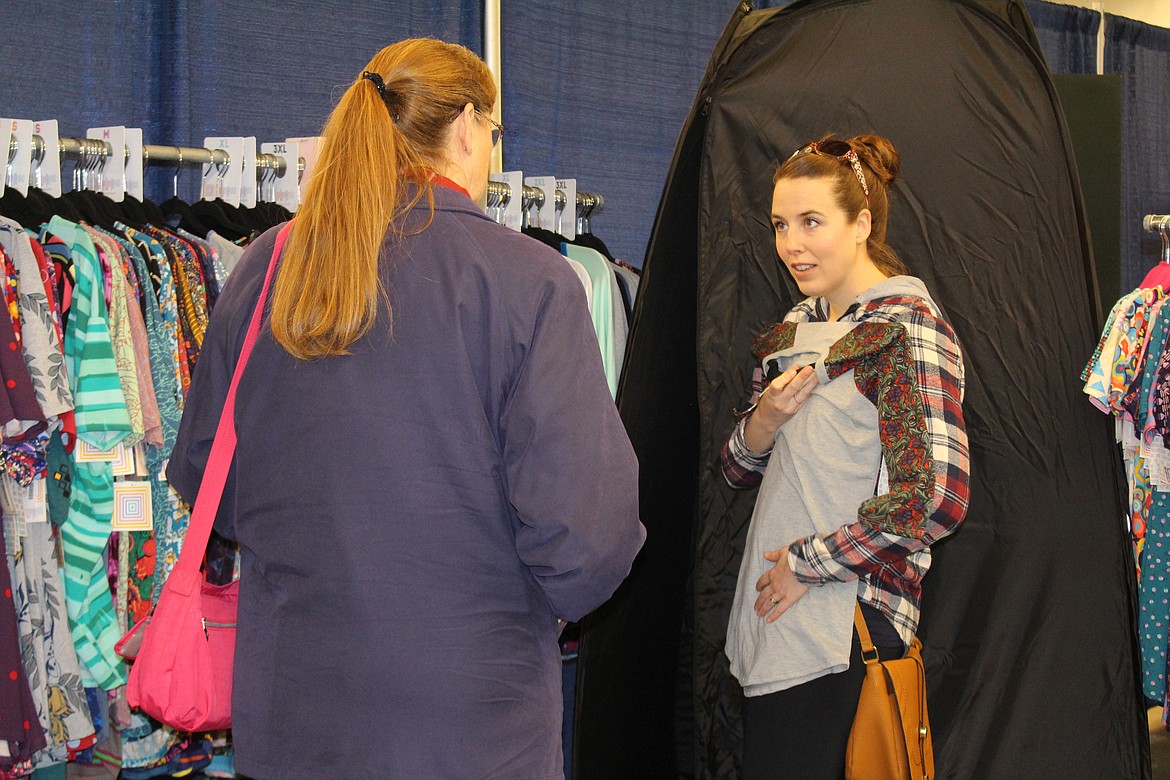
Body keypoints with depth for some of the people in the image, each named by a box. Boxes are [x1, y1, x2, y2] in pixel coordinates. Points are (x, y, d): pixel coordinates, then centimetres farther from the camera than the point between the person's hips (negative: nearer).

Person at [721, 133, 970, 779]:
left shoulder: (907, 327, -10)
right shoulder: (799, 328, 13)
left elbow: (937, 499, -21)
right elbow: (738, 471, 20)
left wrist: (806, 563, -14)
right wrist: (763, 423, -3)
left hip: (843, 637, -8)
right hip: (768, 627, 8)